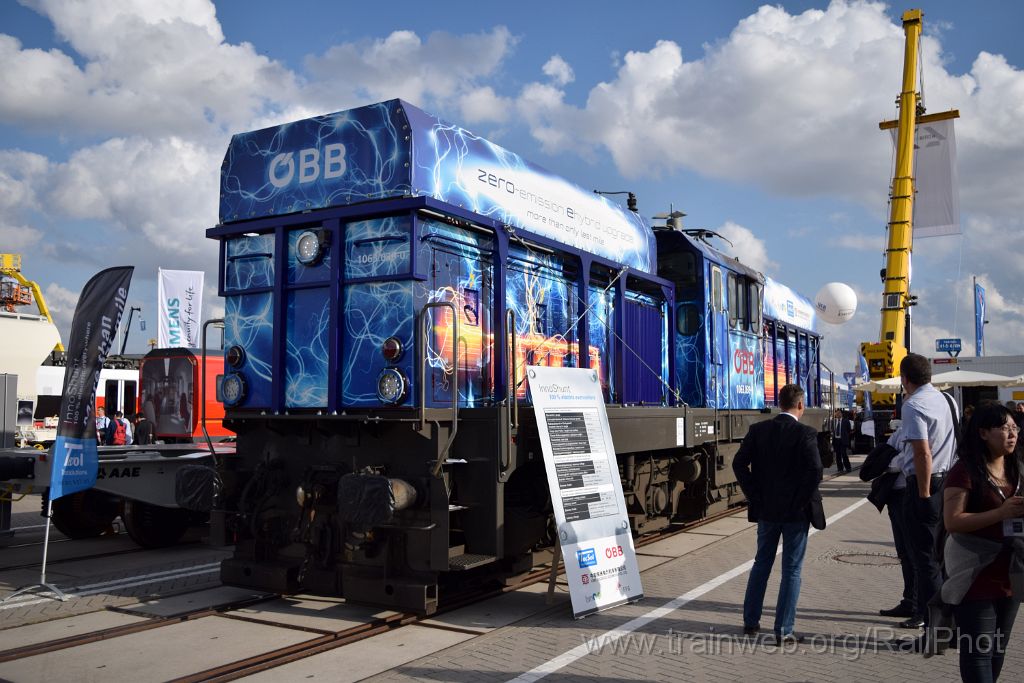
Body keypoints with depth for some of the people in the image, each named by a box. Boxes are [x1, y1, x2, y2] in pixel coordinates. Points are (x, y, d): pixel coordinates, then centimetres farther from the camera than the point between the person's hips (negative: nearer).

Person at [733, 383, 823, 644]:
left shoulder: (758, 430, 0)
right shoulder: (806, 433, -12)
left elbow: (739, 463, -4)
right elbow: (815, 471, -21)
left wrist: (754, 495, 2)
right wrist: (803, 501, -9)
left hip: (765, 509, 4)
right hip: (796, 512, -4)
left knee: (761, 563, 17)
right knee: (791, 570, 6)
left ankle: (750, 621, 24)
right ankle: (784, 630, 8)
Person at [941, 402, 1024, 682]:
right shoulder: (966, 470, -14)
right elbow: (952, 522, -20)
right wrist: (1001, 513, -26)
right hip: (977, 579, -7)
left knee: (998, 649, 19)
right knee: (978, 650, -3)